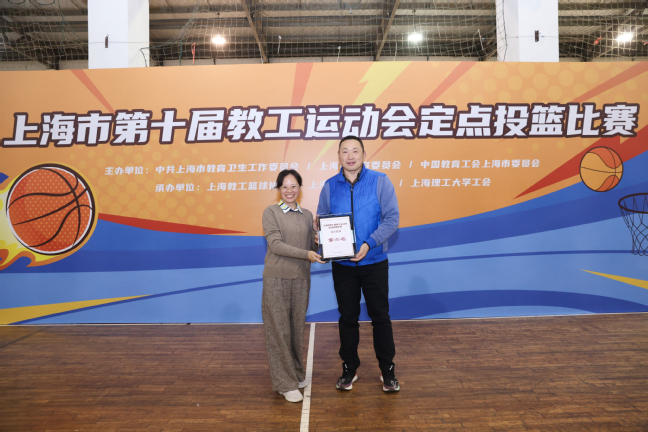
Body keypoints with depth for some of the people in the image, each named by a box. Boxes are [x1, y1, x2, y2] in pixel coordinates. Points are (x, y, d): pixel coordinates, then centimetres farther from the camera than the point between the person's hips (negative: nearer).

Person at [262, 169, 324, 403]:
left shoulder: (307, 215, 11)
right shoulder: (271, 212, -2)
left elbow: (311, 248, 12)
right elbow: (275, 244, -12)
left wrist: (318, 242, -11)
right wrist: (306, 254, -20)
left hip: (301, 279, 4)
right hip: (276, 279, -4)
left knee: (297, 329, 12)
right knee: (279, 330, 1)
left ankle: (296, 374, 28)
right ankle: (285, 383, 11)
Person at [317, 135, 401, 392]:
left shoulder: (380, 181, -6)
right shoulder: (330, 186, 2)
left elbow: (392, 218, -10)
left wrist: (369, 244, -22)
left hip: (374, 262, -2)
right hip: (342, 264, 2)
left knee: (380, 316, 8)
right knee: (348, 317, 13)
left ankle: (388, 370, 26)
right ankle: (349, 369, 30)